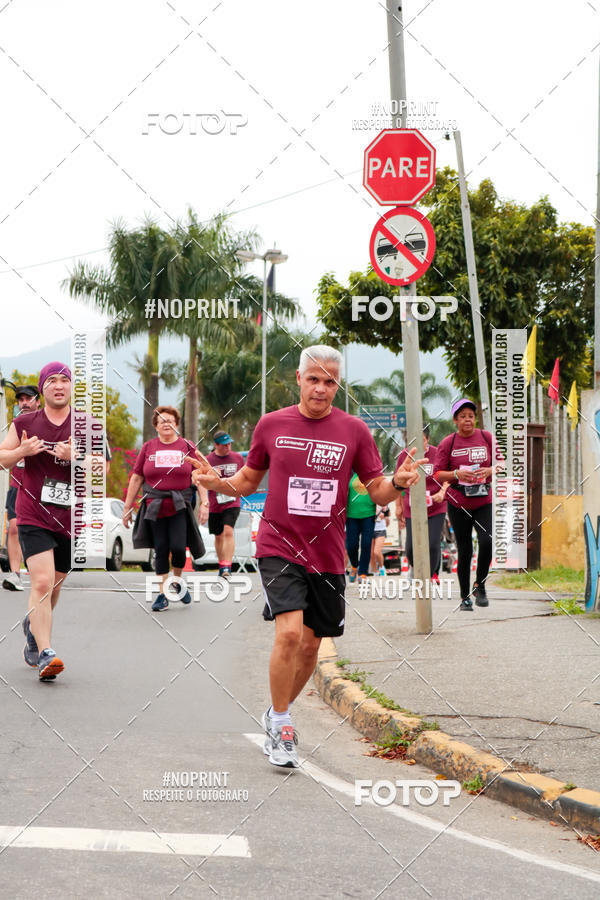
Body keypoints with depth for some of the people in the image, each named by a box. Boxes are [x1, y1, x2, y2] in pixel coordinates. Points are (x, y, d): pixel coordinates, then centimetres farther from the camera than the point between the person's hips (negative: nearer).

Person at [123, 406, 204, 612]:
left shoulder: (187, 447, 6)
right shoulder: (148, 447, 8)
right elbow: (136, 478, 10)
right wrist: (127, 507, 8)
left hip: (180, 507, -1)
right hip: (155, 508, 1)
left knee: (178, 547, -11)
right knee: (160, 550, 2)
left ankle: (177, 581, 17)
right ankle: (163, 593, 10)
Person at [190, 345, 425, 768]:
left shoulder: (354, 430, 0)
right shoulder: (271, 425, 1)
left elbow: (378, 492, 3)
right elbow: (248, 481, 13)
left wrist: (398, 483, -18)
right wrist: (216, 482, -6)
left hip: (327, 554, 2)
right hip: (279, 546, -2)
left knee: (310, 645, 10)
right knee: (289, 633, -19)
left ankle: (278, 715, 34)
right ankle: (280, 724, -3)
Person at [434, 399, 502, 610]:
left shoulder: (486, 438, 3)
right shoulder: (448, 443, 0)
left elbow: (501, 463, 9)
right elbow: (438, 474, 0)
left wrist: (490, 470, -12)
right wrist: (457, 474, -17)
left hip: (484, 502, 0)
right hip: (458, 504, 0)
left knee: (487, 541, -19)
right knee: (464, 551, 5)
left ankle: (480, 586, 3)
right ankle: (465, 596, 18)